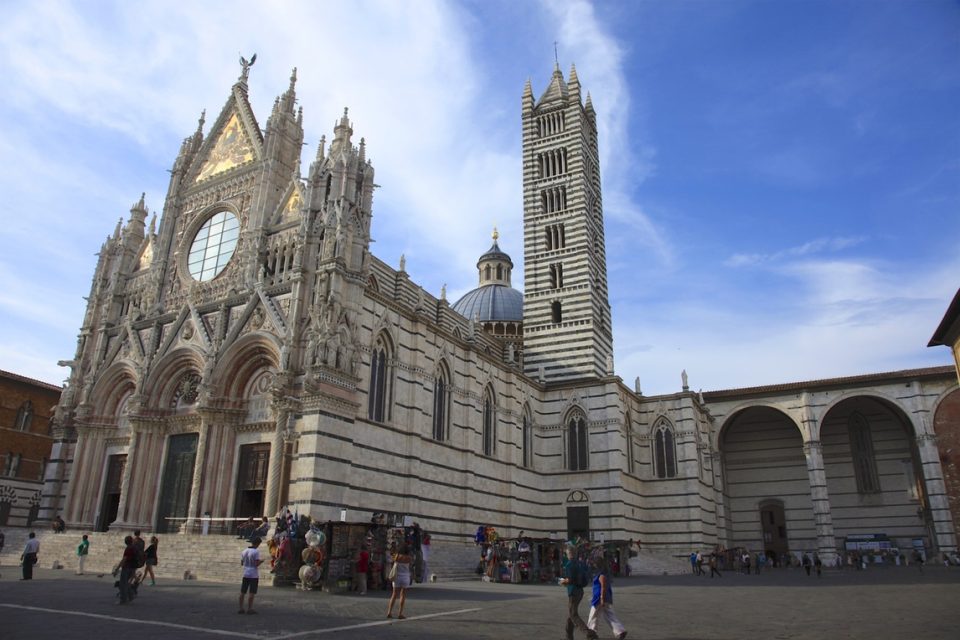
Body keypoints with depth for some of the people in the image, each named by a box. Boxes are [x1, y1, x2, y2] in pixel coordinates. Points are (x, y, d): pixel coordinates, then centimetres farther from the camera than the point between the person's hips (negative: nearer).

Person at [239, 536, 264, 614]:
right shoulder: (256, 551, -13)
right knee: (252, 593, 0)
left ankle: (241, 608, 14)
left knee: (242, 592, 10)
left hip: (245, 574, 6)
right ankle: (249, 609, 2)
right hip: (254, 575, -6)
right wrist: (261, 561, 1)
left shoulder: (244, 551, 6)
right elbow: (257, 564, -18)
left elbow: (241, 563, 12)